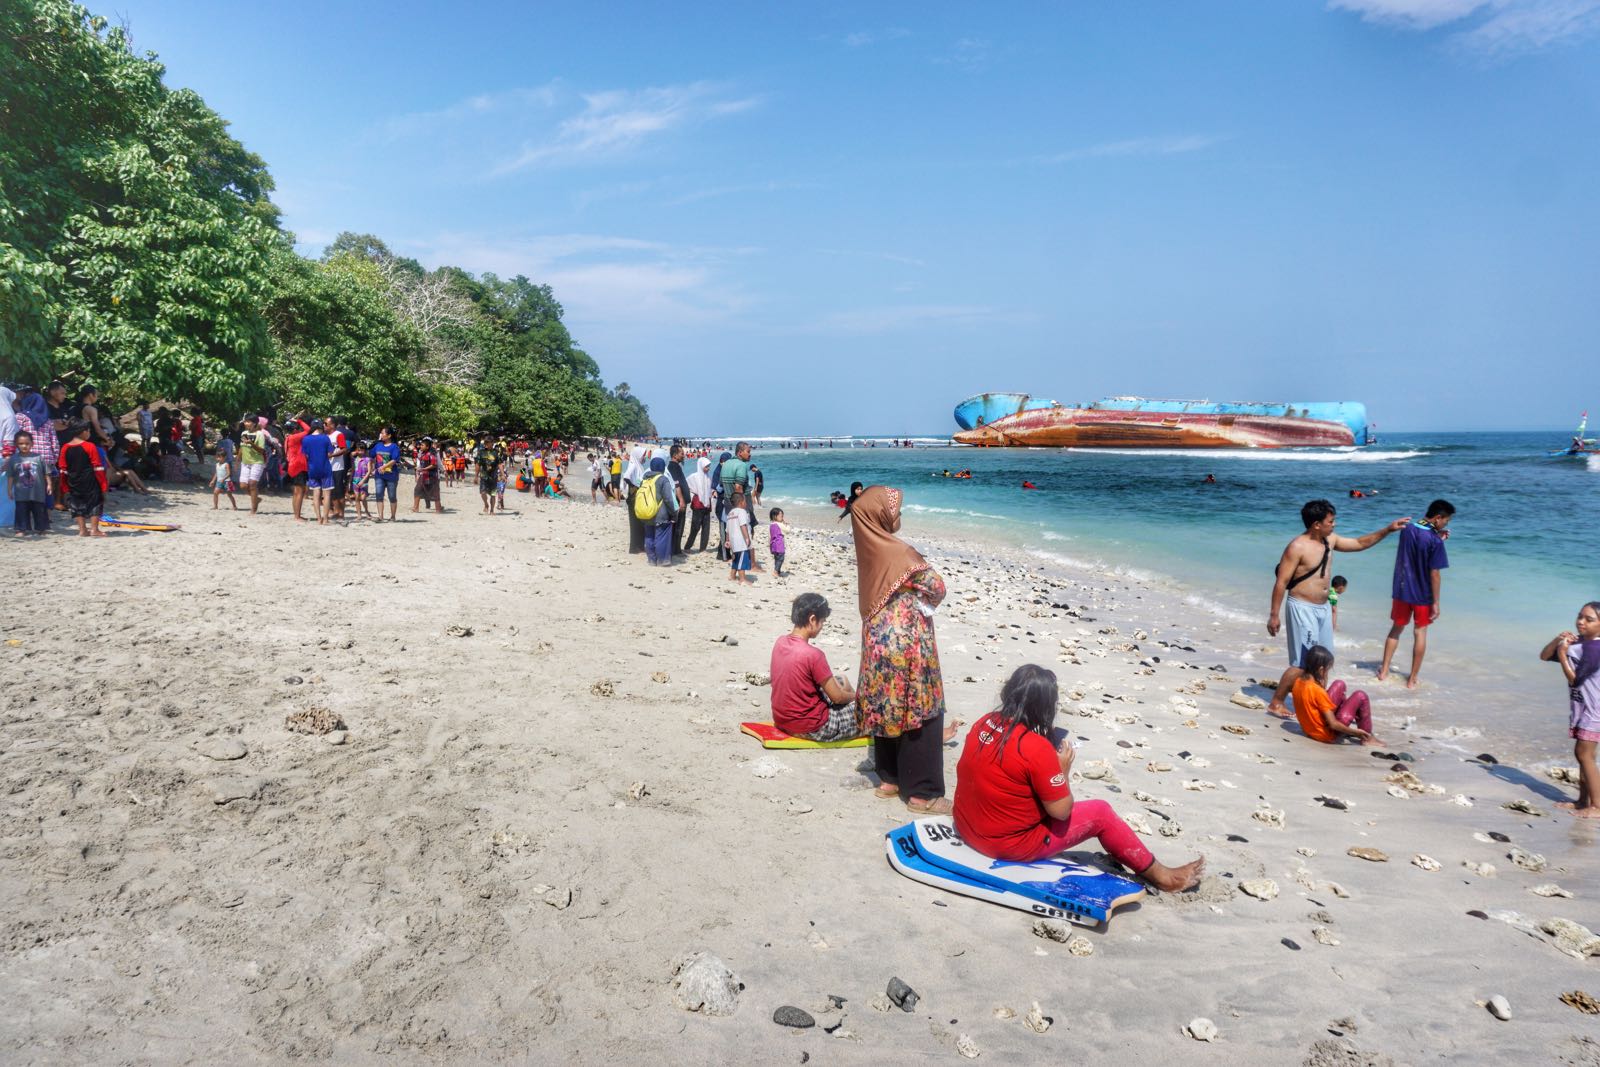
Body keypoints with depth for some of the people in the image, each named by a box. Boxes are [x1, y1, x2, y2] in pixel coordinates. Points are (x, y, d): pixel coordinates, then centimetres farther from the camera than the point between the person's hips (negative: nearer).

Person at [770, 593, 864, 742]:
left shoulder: (780, 642, -3)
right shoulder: (813, 655, -25)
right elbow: (837, 697, -16)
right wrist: (855, 696, 7)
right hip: (810, 728, -8)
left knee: (840, 679, 26)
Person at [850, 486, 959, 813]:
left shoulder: (868, 550, 5)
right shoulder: (898, 552, -18)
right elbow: (937, 589, -12)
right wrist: (923, 598, 7)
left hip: (878, 640, 8)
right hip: (908, 642, -8)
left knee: (888, 709, 17)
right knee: (921, 713, 0)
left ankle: (890, 778, 29)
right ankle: (922, 792, 6)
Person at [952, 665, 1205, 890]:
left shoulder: (984, 723, -4)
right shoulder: (1037, 748, -26)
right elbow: (1061, 811, -17)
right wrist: (1063, 770, -2)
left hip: (966, 828, 8)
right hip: (1010, 845, -7)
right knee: (1100, 813, 5)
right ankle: (1161, 876, 22)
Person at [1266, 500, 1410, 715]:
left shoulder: (1329, 540, 6)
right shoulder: (1297, 547, -18)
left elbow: (1359, 543, 22)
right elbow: (1281, 582, -18)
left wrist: (1387, 530, 14)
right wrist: (1274, 615, -18)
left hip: (1323, 608, 9)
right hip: (1302, 608, -9)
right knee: (1302, 663, -8)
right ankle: (1276, 703, 2)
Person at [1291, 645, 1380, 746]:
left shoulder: (1298, 682, -5)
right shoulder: (1317, 690, -27)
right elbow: (1333, 724, -24)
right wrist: (1355, 732, -15)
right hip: (1327, 734, -8)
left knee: (1339, 685, 14)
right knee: (1360, 696, -2)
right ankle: (1367, 737, 11)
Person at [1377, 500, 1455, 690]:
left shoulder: (1407, 529, -1)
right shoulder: (1435, 541, -19)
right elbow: (1434, 574, -18)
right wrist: (1436, 603, -13)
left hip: (1402, 591, 5)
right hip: (1423, 595, -5)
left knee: (1396, 629, 17)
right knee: (1420, 633, 8)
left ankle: (1384, 671, 18)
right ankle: (1412, 679, 12)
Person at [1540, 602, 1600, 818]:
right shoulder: (1576, 643, 8)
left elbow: (1574, 678, -18)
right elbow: (1544, 656, 11)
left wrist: (1562, 655, -14)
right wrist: (1557, 640, -5)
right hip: (1582, 707, 9)